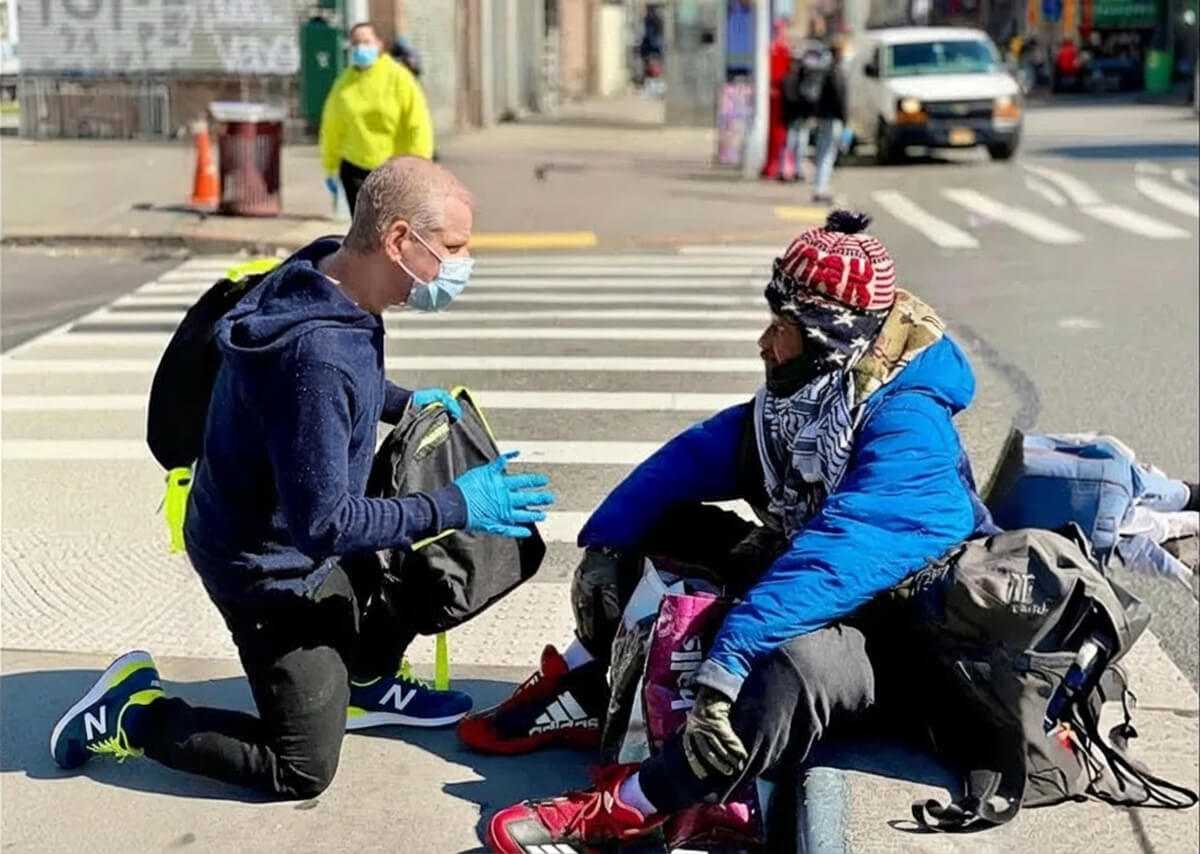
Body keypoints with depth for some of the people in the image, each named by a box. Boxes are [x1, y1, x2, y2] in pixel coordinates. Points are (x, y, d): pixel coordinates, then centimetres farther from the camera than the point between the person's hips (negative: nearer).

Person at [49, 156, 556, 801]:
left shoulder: (330, 281, -8)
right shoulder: (317, 354, -36)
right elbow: (324, 525, -31)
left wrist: (403, 403, 2)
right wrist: (456, 505, -27)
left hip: (299, 530, 9)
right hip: (269, 566, -9)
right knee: (302, 772, 1)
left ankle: (365, 683, 32)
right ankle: (134, 714, 13)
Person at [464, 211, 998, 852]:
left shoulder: (905, 426, -28)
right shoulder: (799, 397, -2)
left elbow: (837, 558, -41)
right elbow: (691, 458, -1)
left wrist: (728, 662, -49)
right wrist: (603, 546, -12)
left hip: (905, 635, -9)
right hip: (816, 590, 9)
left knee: (792, 667, -41)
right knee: (659, 526, 4)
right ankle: (578, 698, 5)